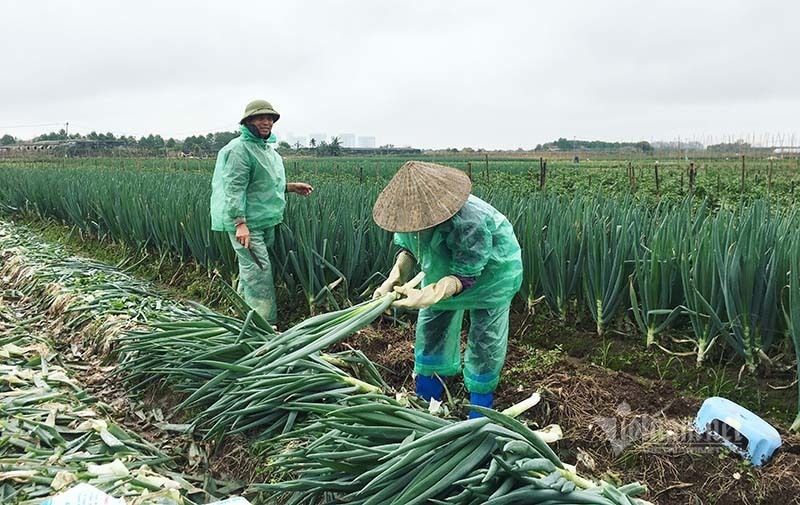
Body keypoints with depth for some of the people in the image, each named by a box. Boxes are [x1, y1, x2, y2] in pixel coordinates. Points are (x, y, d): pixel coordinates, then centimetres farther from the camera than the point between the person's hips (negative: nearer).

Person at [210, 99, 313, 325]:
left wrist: (290, 187, 17)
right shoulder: (239, 149, -13)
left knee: (251, 271, 15)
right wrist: (240, 223, -26)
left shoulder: (267, 149, 18)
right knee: (258, 271, -10)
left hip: (266, 221, 9)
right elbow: (234, 188, -20)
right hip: (247, 223, -9)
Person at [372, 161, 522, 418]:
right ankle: (425, 400, 29)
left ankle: (480, 410, 18)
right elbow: (408, 250, -8)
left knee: (485, 338, -3)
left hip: (490, 270, -6)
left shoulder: (470, 222, -44)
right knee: (431, 326, 11)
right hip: (443, 270, 7)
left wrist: (427, 296, -50)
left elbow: (465, 275, -37)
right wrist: (393, 279, -27)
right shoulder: (412, 211, -23)